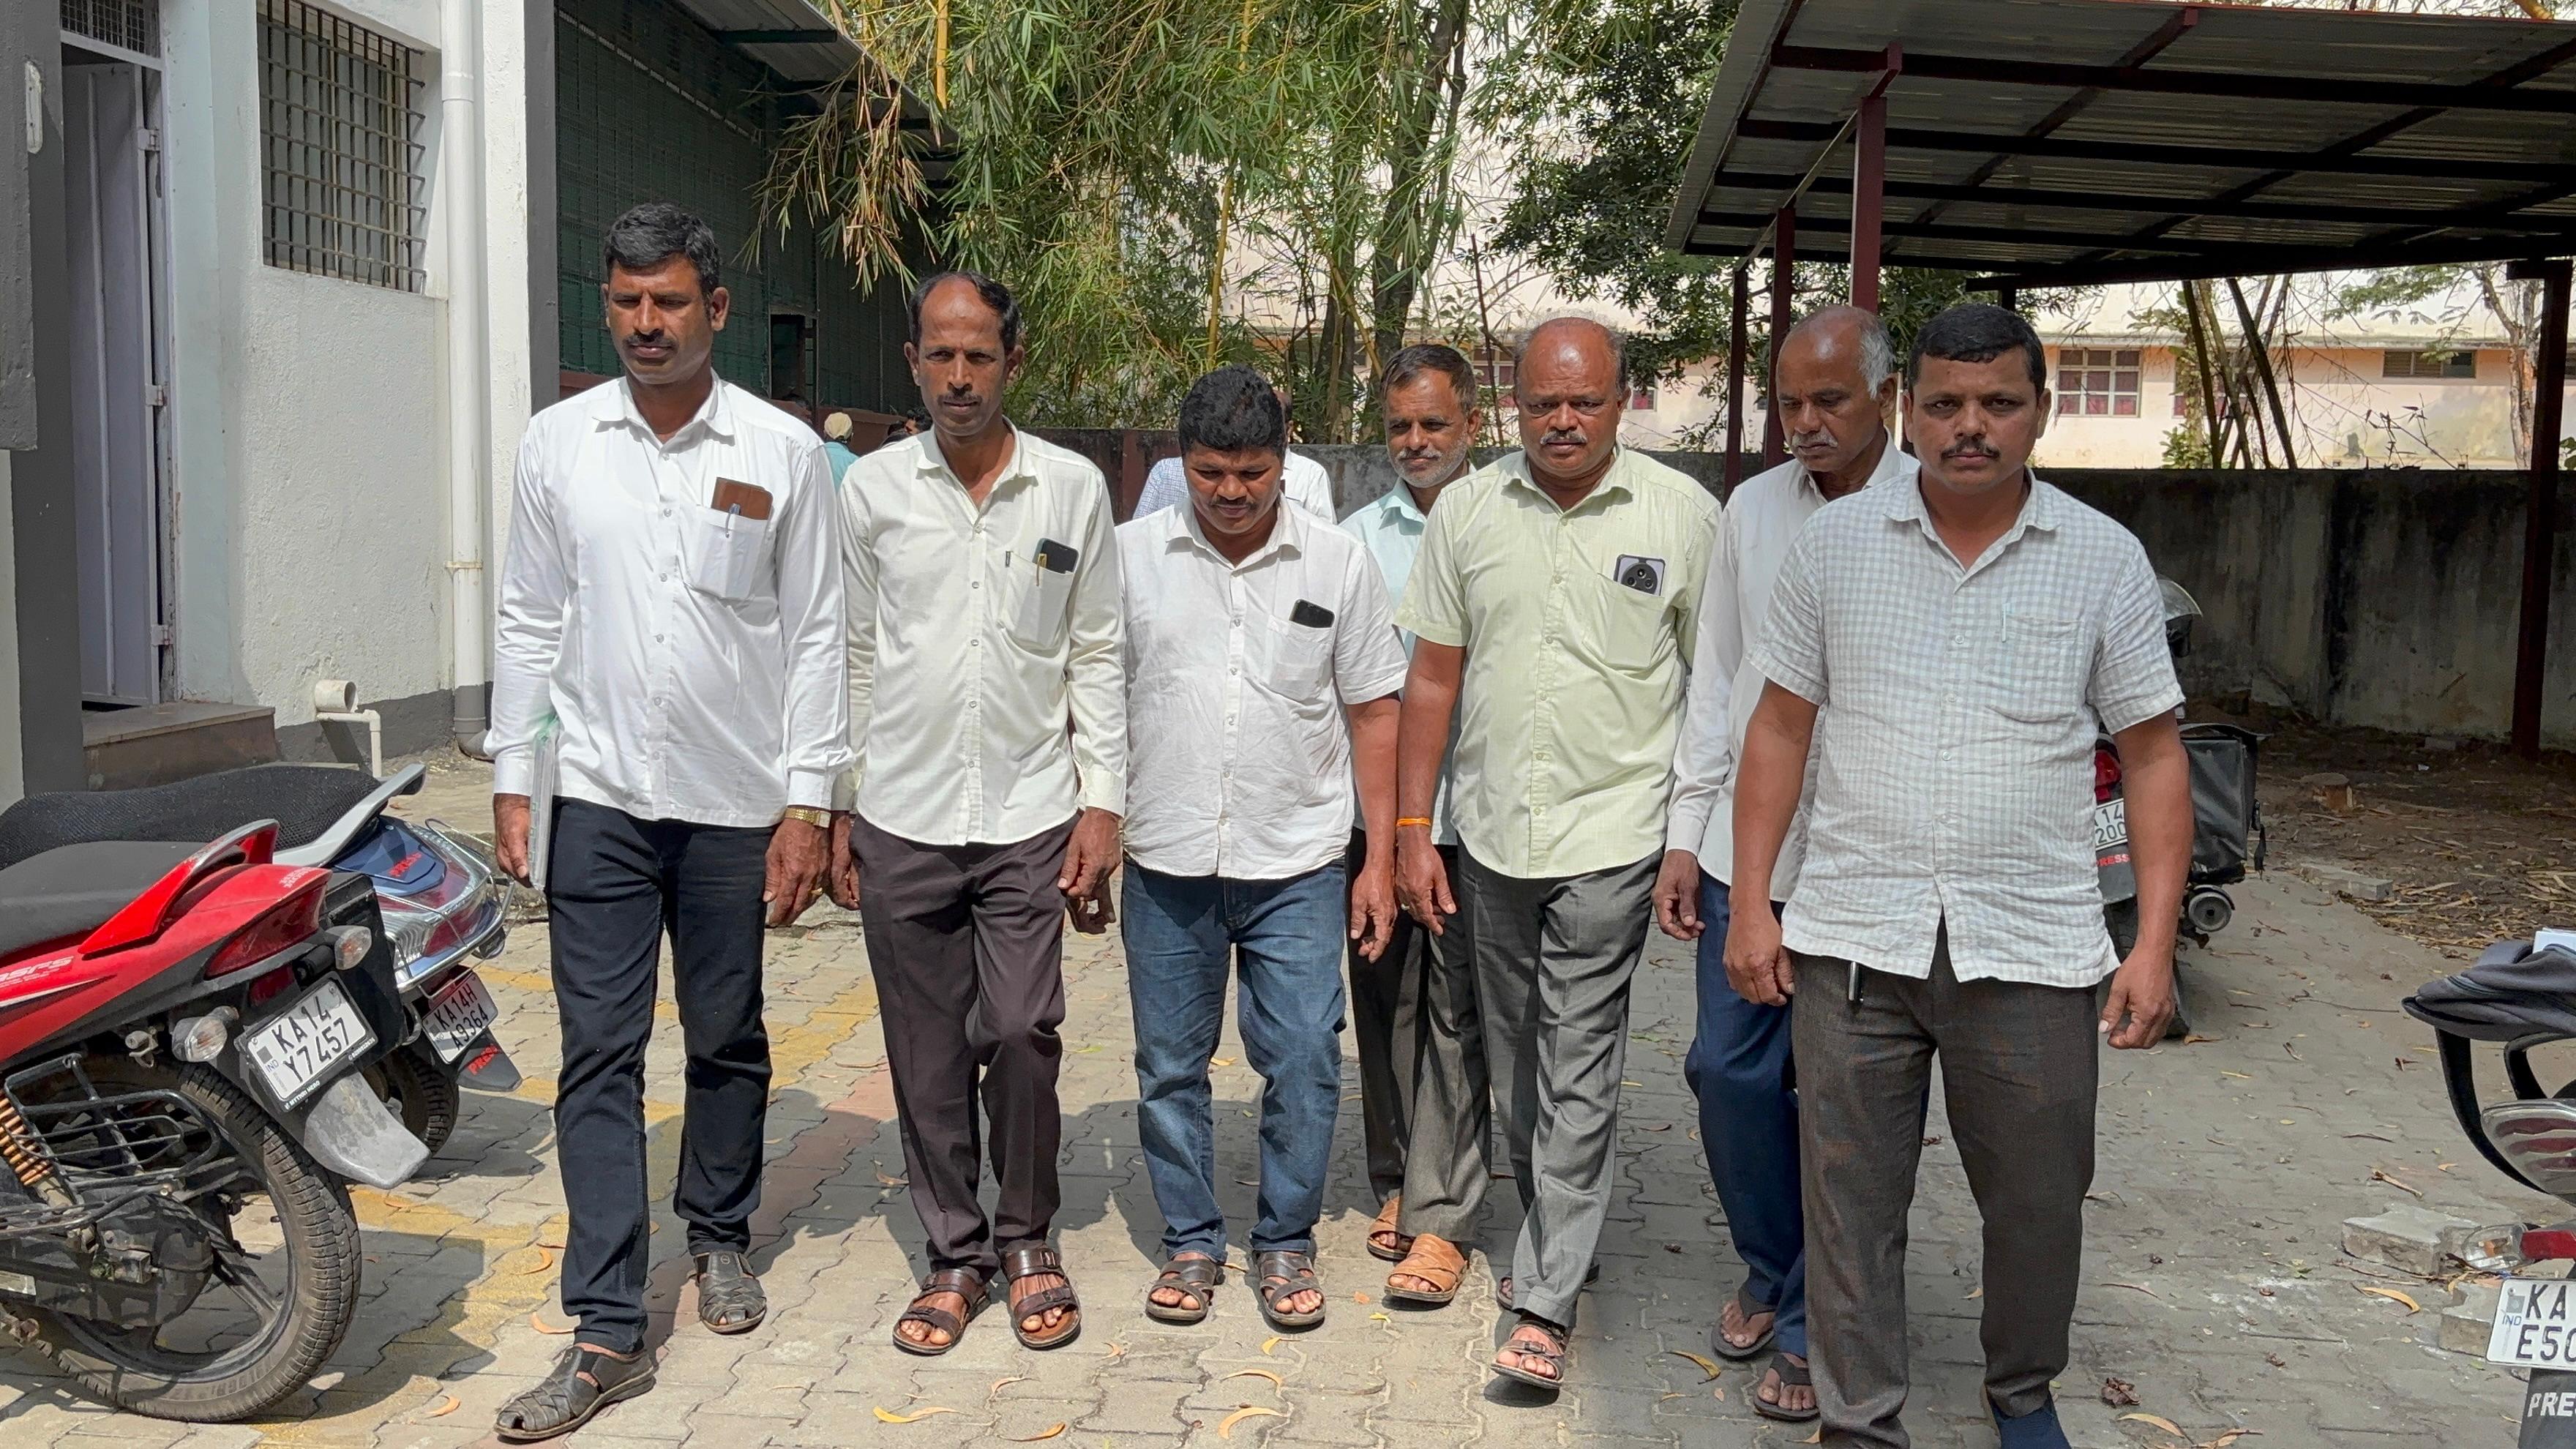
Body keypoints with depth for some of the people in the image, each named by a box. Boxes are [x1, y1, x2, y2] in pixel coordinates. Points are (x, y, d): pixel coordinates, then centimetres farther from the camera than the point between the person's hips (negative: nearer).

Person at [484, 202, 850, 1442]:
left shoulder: (781, 452, -2)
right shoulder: (558, 444, 4)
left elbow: (815, 633, -1)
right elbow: (528, 620, 9)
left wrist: (808, 803, -5)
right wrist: (511, 779, 5)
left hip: (735, 802, -1)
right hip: (599, 795, 1)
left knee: (727, 1041, 12)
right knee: (598, 1055, -1)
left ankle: (718, 1233, 36)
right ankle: (608, 1333, 4)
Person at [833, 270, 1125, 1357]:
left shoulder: (1073, 489, 2)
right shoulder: (871, 489, 4)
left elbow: (1095, 656, 5)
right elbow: (851, 655, 8)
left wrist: (1102, 802, -1)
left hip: (1028, 818, -1)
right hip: (901, 819, 1)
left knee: (1022, 1036, -5)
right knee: (928, 1054, 7)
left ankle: (1027, 1240, 18)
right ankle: (954, 1254, 23)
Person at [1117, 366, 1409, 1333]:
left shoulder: (1338, 563, 0)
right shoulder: (1132, 555, 1)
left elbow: (1374, 714, 4)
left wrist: (1381, 861, 2)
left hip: (1298, 866, -1)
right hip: (1166, 864, 1)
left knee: (1303, 1064, 2)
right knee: (1170, 1065, 11)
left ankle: (1286, 1243, 22)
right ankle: (1191, 1242, 28)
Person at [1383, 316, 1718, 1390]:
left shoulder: (1682, 514, -2)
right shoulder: (1467, 512, 5)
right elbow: (1432, 681, 7)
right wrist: (1412, 830, 4)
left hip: (1610, 839, -3)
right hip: (1489, 834, 3)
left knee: (1576, 1075, -2)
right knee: (1510, 1058, 13)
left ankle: (1544, 1301, 6)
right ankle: (1559, 1234, 32)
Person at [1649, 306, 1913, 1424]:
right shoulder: (1753, 508, 7)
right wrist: (1687, 833, 9)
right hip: (1746, 850, 5)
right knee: (1730, 1069, 10)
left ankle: (1812, 1328, 22)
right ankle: (1771, 1269, 34)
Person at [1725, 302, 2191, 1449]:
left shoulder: (2104, 559, 1)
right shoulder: (1834, 542, 2)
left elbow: (2153, 754, 3)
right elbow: (1780, 729, 6)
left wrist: (2156, 943, -3)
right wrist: (1750, 905, 1)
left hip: (2032, 952, 0)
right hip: (1851, 940, 0)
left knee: (2037, 1203, 13)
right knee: (1850, 1206, 8)